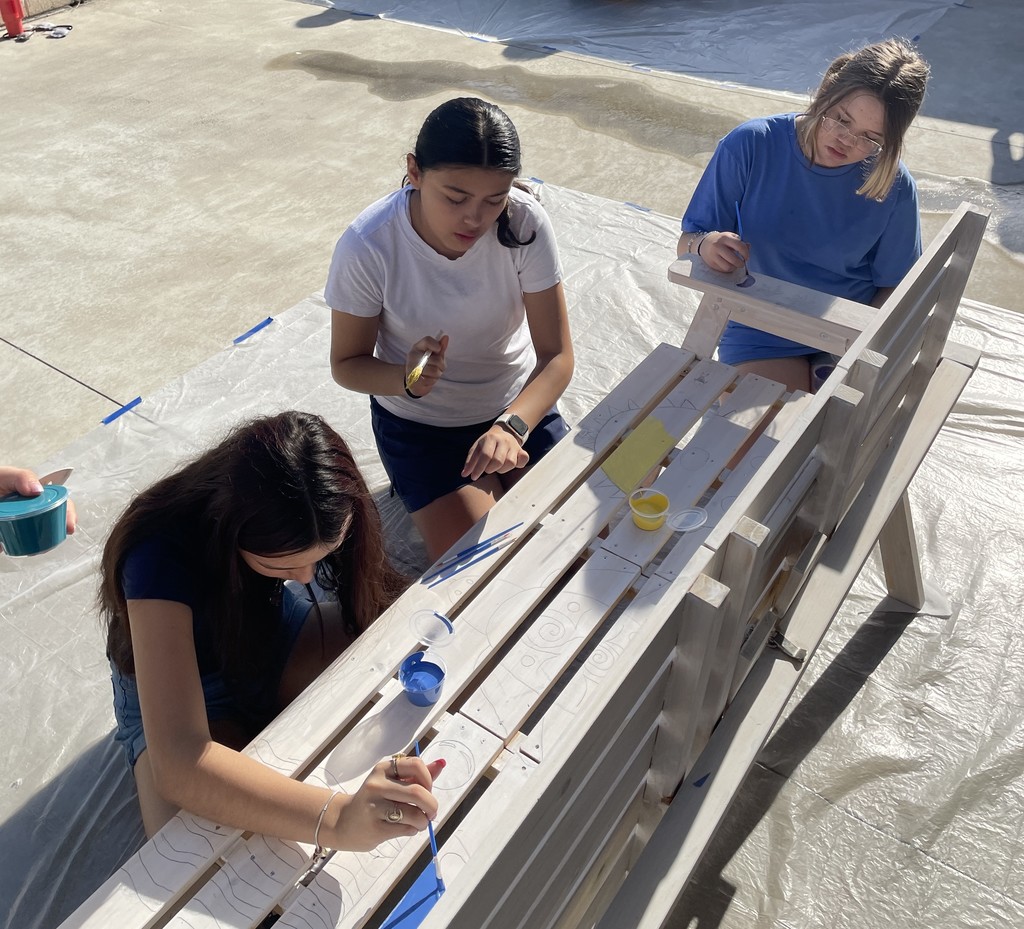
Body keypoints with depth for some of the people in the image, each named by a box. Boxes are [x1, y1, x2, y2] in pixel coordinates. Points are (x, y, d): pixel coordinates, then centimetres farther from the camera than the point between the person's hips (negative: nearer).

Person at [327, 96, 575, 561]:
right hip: (420, 425, -1)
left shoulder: (525, 222, -23)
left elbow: (558, 355, -20)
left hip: (520, 404, 2)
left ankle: (495, 482, 25)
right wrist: (407, 378, -34)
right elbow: (346, 364, -12)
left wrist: (511, 425, -39)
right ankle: (419, 487, 21)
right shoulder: (367, 245, -26)